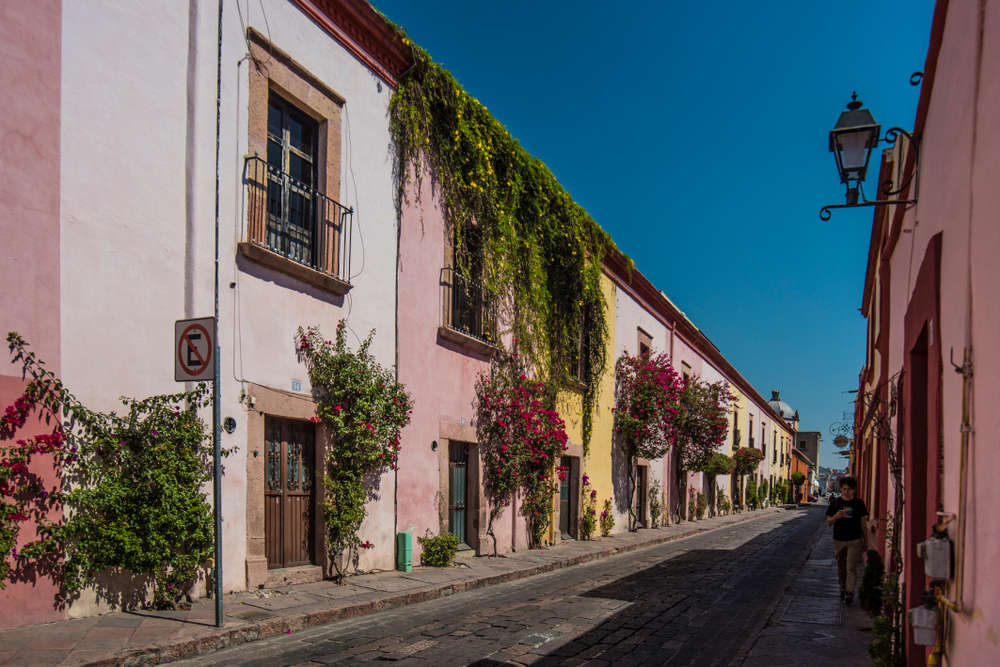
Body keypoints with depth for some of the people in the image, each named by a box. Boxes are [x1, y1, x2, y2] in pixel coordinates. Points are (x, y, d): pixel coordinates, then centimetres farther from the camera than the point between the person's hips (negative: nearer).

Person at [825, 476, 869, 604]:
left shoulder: (859, 503, 2)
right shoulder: (835, 503, 4)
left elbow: (863, 522, 8)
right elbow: (828, 522, 4)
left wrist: (865, 540, 8)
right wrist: (836, 517, -18)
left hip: (854, 541, -2)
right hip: (839, 540, 2)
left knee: (851, 567, -12)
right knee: (841, 568, 10)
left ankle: (850, 592, -17)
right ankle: (843, 590, 24)